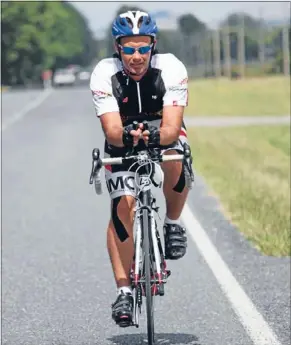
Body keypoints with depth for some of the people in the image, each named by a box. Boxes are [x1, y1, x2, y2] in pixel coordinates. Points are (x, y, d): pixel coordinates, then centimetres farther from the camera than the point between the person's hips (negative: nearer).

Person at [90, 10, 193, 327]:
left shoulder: (171, 69, -28)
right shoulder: (104, 75, -27)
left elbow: (172, 126, -35)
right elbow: (111, 130, -34)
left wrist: (155, 137, -57)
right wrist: (126, 136, -57)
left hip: (164, 132, 0)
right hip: (123, 137, 0)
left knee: (177, 166, -34)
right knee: (122, 207, -16)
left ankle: (172, 223, -4)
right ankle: (124, 290, -9)